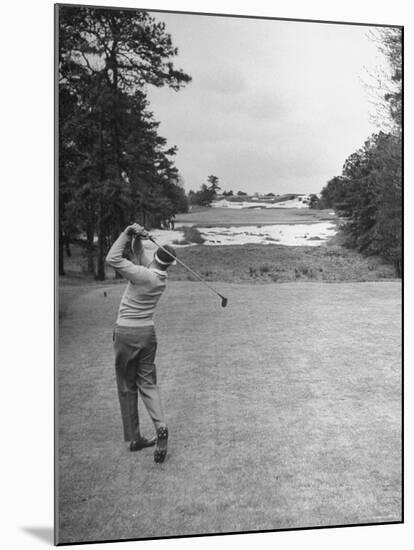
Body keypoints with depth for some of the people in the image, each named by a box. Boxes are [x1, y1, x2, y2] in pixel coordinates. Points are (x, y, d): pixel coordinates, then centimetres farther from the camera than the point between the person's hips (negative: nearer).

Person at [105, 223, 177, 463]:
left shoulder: (144, 275, -20)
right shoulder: (163, 276, 1)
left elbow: (113, 259, -22)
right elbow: (139, 253, 12)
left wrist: (127, 234, -16)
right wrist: (137, 238, -6)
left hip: (126, 333, -5)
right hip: (148, 332, 5)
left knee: (127, 387, 7)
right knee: (148, 382, 11)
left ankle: (134, 438, 13)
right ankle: (161, 426, -10)